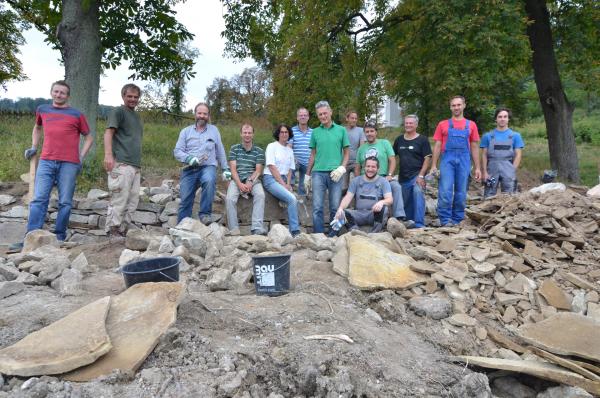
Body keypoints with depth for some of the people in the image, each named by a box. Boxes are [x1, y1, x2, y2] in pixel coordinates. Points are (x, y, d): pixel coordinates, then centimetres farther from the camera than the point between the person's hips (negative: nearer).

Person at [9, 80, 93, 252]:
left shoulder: (77, 115, 6)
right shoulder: (42, 110, 16)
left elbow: (89, 137, 11)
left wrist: (81, 157, -1)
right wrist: (34, 147, 20)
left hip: (69, 164, -2)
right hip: (46, 161, 3)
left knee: (65, 202, -1)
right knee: (38, 200, -4)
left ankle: (59, 238, 9)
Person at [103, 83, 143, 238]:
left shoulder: (136, 115, 23)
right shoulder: (118, 112, 0)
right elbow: (108, 132, -12)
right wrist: (108, 154, -26)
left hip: (135, 165, 8)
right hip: (121, 164, -8)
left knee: (133, 201, 9)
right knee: (119, 200, -8)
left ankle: (122, 230, 17)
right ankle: (112, 230, 0)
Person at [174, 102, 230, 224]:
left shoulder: (214, 130, 14)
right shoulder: (186, 131, 12)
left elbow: (220, 151, 16)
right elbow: (177, 151, 4)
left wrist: (225, 168, 11)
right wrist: (188, 158, -16)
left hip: (208, 166, -1)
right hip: (189, 169, 2)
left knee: (209, 181, -36)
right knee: (185, 200, -4)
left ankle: (205, 213, -23)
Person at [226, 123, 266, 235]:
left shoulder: (259, 151, 12)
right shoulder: (234, 149, 13)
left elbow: (258, 170, 2)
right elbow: (233, 169, 3)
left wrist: (250, 182, -17)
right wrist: (239, 184, -13)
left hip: (253, 180, 0)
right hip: (237, 179, 1)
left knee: (260, 195, -31)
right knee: (230, 198, -27)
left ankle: (257, 228, -36)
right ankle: (234, 230, -24)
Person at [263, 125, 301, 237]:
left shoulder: (290, 150, 16)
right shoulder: (272, 146, -1)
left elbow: (290, 170, 15)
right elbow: (272, 167, -9)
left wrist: (288, 184, -3)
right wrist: (283, 184, -14)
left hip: (284, 180, 6)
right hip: (271, 179, -6)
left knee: (292, 200, -21)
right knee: (292, 199, -27)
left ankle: (293, 232, -17)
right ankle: (295, 231, -23)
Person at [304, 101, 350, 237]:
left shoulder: (341, 130, 7)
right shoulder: (315, 132, 11)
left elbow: (346, 152, 7)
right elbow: (313, 154, 15)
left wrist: (342, 168, -8)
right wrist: (307, 175, 13)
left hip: (335, 173, -1)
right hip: (318, 173, 1)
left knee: (335, 208, 3)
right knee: (317, 208, -2)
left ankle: (333, 236, 14)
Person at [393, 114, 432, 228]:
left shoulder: (422, 140, 0)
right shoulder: (399, 140, 12)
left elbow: (428, 158, -6)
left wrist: (421, 175, -15)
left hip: (417, 175, -5)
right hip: (403, 177, 5)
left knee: (418, 194, -27)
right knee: (406, 202, 11)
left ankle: (419, 224, -24)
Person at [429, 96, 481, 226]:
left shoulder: (471, 125, 12)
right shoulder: (443, 124, 10)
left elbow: (474, 147, 12)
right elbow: (437, 146, 8)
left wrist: (477, 167, 6)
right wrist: (433, 165, -1)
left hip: (464, 161, 1)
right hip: (447, 160, -1)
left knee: (461, 193, 3)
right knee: (445, 192, -10)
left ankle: (457, 221, 12)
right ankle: (445, 220, -4)